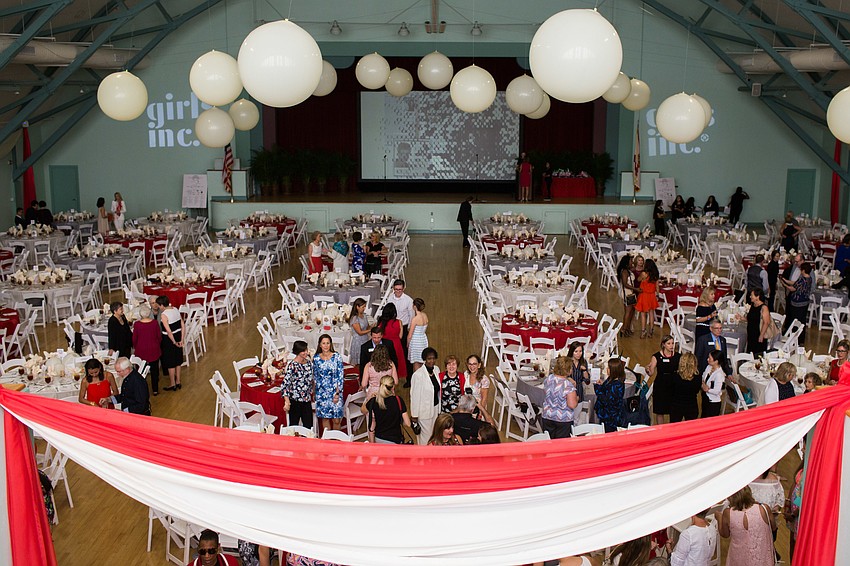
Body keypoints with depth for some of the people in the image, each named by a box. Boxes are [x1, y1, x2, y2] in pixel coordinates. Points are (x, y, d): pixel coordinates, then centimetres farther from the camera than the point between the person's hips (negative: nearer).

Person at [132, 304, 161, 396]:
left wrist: (135, 347, 13)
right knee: (154, 370, 13)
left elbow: (134, 338, -6)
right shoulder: (155, 323, -13)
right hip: (154, 350, 1)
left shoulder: (137, 324, -15)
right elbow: (159, 337, -3)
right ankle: (155, 390, 21)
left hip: (141, 350, -1)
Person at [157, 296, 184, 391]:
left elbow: (169, 331, -25)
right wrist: (181, 340, 2)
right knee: (177, 361, 19)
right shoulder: (176, 310, 0)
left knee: (170, 363, 8)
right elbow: (182, 325, 0)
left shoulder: (163, 315, -21)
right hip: (178, 337, 7)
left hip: (169, 339, -7)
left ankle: (173, 385, 19)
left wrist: (174, 342, -13)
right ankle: (178, 382, 31)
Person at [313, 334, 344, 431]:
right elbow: (315, 376, 11)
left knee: (336, 419, -2)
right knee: (324, 418, 8)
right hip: (321, 393, 2)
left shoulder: (337, 357, -5)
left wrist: (337, 393, -10)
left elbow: (340, 376, -5)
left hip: (335, 391, -2)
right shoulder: (316, 358, 2)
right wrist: (315, 392, 9)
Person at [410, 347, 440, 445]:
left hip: (435, 407, 6)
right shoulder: (418, 375, -20)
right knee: (425, 436, 3)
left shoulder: (437, 370, 1)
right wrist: (414, 415, -11)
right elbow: (415, 396, -15)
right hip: (424, 410, -6)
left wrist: (439, 408, 14)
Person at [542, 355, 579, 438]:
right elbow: (572, 405, -22)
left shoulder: (547, 379, -3)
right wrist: (576, 398, 0)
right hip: (563, 420, -5)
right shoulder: (568, 385, -21)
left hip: (547, 417, 5)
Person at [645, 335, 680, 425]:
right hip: (660, 386, -1)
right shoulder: (657, 356, -6)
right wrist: (647, 369, -27)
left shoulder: (678, 356, 0)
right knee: (659, 411, 6)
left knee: (673, 411, 5)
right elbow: (651, 372, -6)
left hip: (674, 386, 1)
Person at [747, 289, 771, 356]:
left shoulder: (764, 308, -14)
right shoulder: (751, 306, 10)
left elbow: (766, 323, -18)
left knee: (758, 355, -4)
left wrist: (761, 336, -20)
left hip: (759, 337, -8)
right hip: (751, 335, 8)